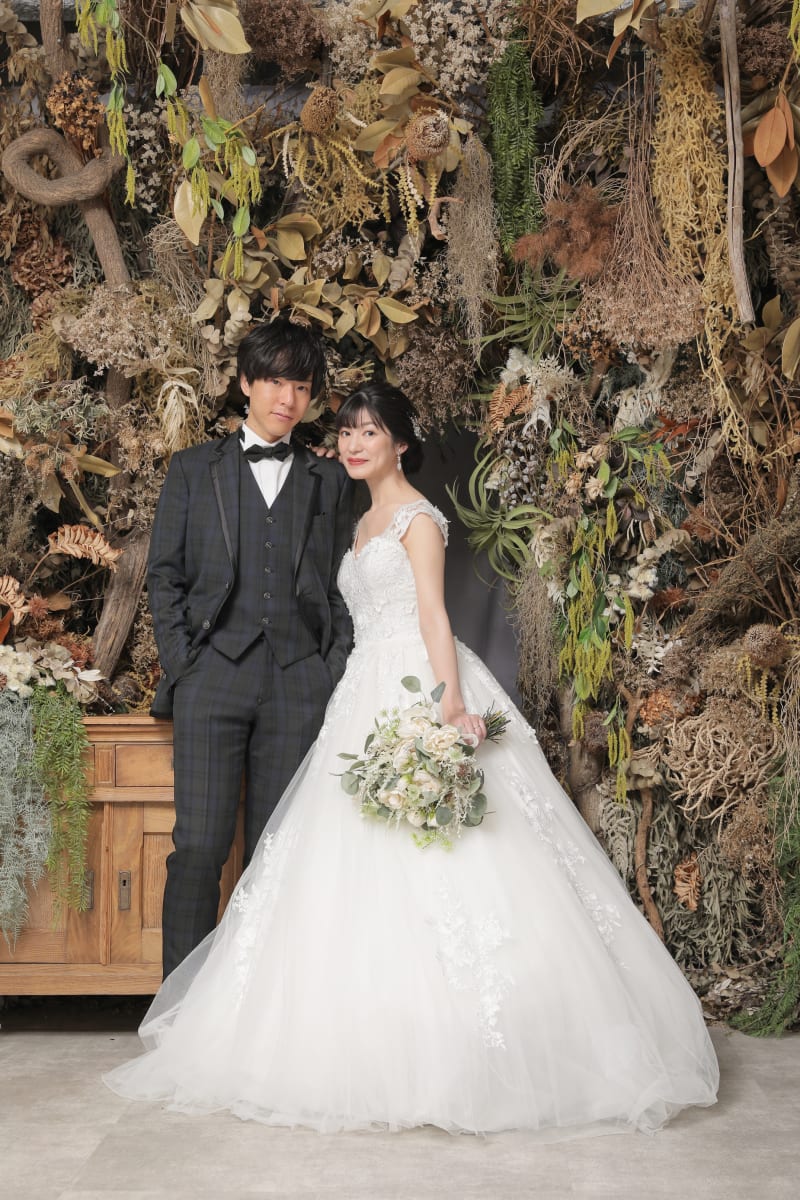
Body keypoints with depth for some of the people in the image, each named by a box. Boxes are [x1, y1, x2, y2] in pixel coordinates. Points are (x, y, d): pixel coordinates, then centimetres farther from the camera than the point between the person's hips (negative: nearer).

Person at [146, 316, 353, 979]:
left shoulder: (330, 481, 15)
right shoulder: (193, 469, 12)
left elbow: (342, 587, 13)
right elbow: (164, 574, 8)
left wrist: (336, 672, 2)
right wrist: (180, 663, -2)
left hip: (300, 682, 1)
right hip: (212, 676, -1)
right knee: (200, 844, -6)